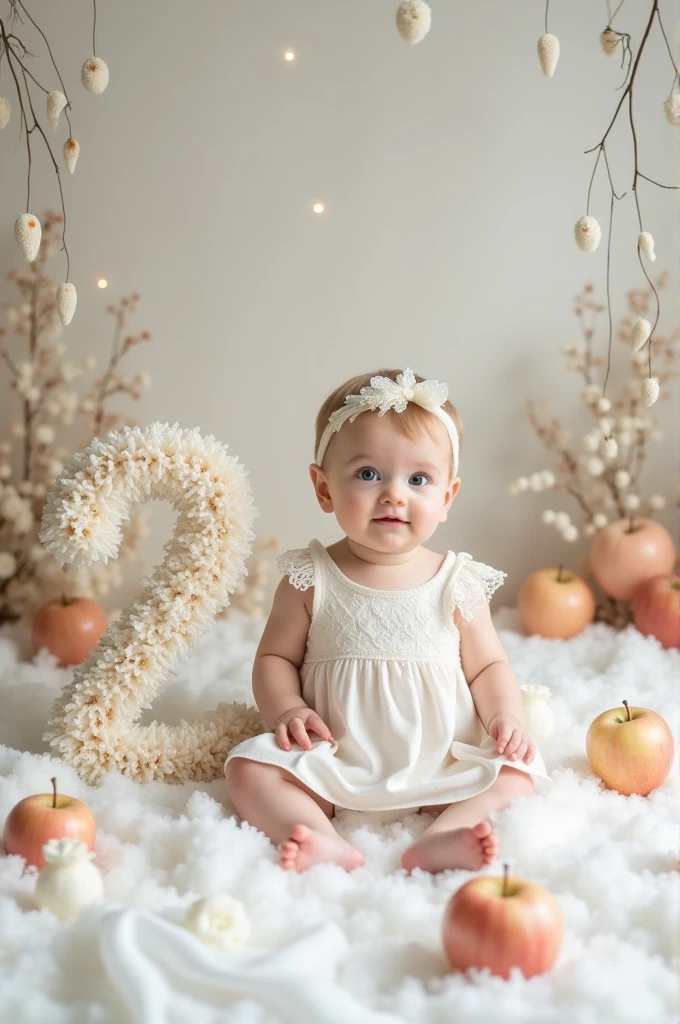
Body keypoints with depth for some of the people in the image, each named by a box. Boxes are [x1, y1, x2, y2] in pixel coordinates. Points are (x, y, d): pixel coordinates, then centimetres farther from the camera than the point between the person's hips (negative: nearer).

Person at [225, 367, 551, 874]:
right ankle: (327, 843, -37)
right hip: (334, 763, 0)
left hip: (442, 767, 1)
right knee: (250, 769, -20)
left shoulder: (459, 584, 1)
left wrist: (506, 718, -11)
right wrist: (288, 709, -14)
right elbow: (276, 657, 5)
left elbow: (488, 666, 8)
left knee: (515, 772, -20)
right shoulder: (311, 579, -1)